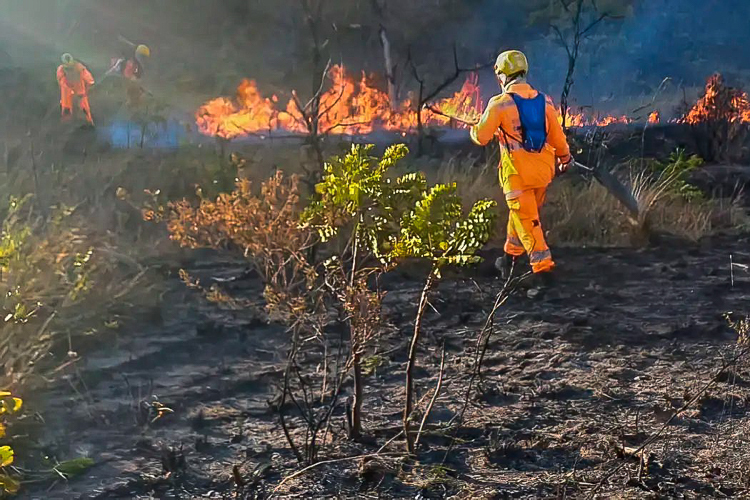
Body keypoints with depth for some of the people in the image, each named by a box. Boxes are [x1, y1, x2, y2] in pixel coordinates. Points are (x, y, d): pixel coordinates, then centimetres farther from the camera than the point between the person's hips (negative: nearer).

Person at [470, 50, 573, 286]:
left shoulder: (499, 104, -13)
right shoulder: (544, 101, 1)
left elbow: (481, 138, -6)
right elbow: (557, 137, 9)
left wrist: (474, 129, 18)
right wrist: (565, 158, 27)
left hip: (517, 172, -5)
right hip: (543, 170, 5)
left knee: (527, 221, 1)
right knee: (521, 214, 23)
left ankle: (544, 269, -3)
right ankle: (510, 257, 38)